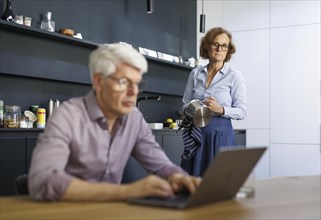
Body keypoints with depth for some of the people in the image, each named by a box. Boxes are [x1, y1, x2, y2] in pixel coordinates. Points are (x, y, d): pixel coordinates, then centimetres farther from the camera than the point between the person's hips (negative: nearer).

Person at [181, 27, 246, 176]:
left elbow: (241, 111, -2)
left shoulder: (235, 76, 0)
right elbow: (185, 104, 14)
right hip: (196, 132, 3)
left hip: (220, 132, -3)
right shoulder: (195, 74, 10)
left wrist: (221, 109, -19)